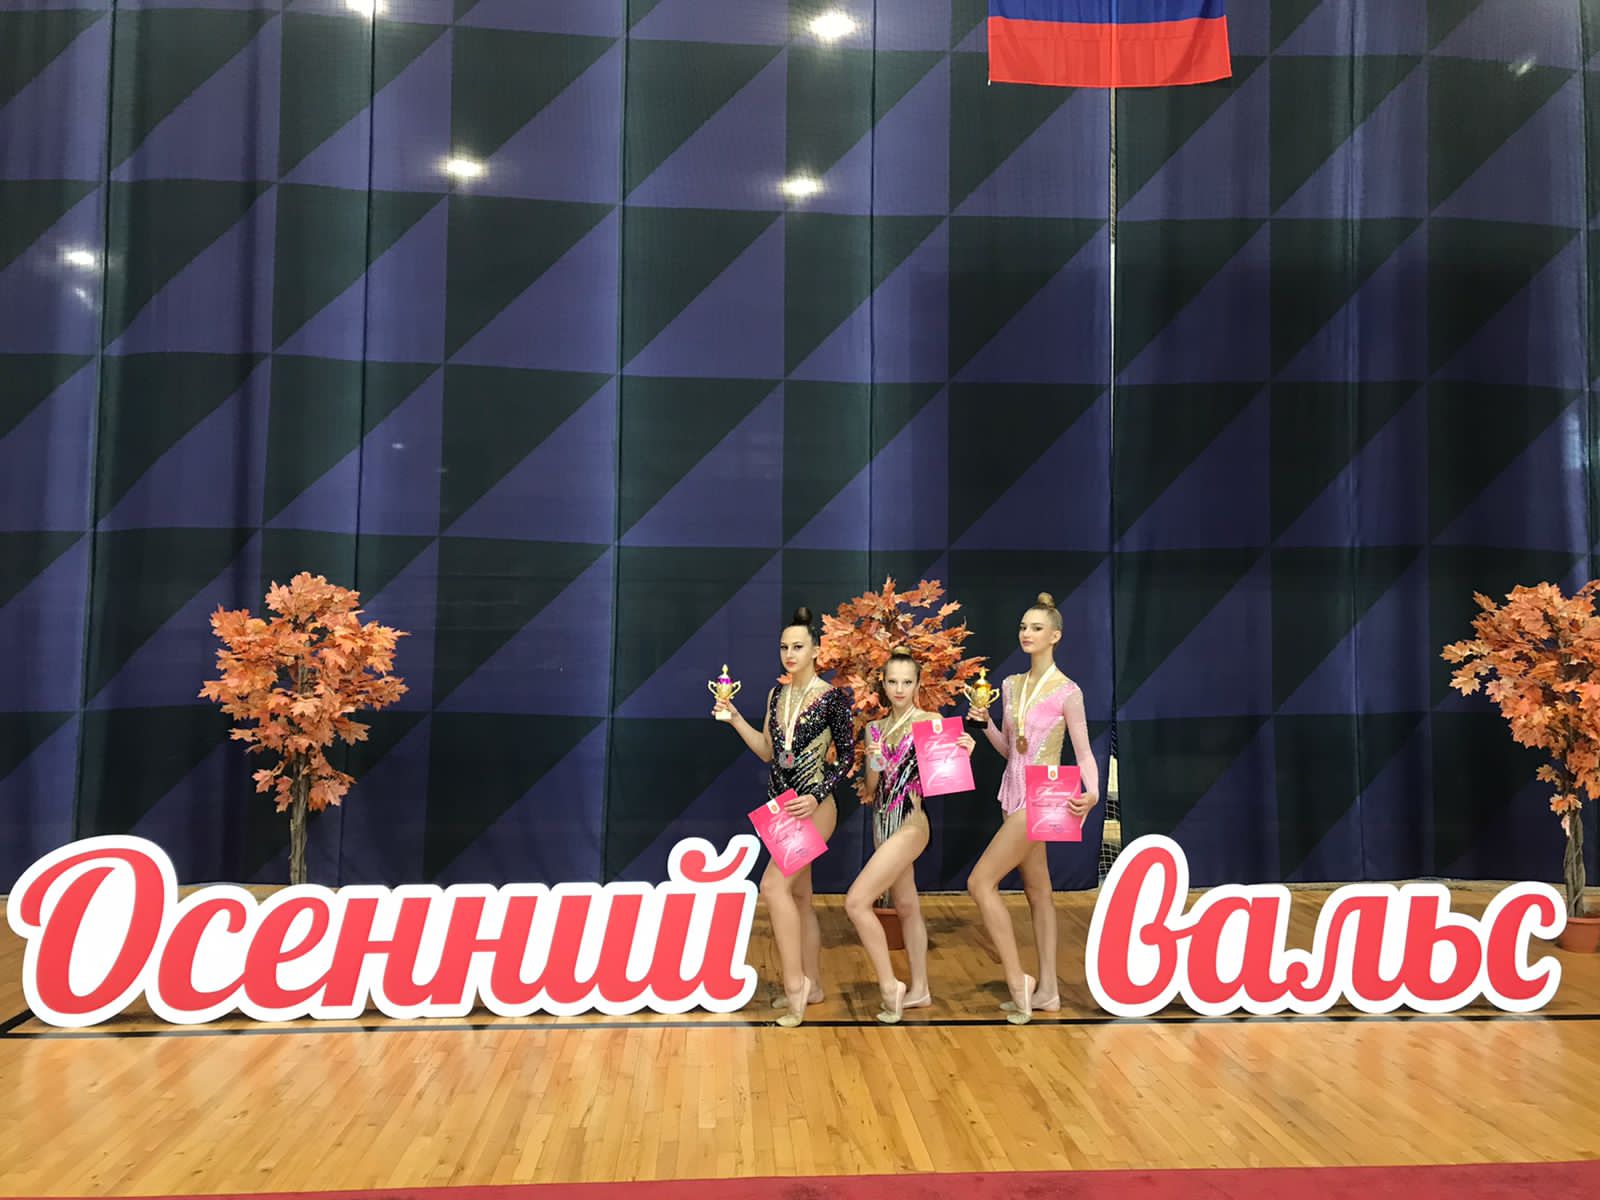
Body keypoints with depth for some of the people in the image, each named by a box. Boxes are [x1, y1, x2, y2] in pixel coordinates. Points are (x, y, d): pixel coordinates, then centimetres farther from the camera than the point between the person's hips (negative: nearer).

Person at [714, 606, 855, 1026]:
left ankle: (795, 983, -11)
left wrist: (817, 796, -17)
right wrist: (734, 719, 4)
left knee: (775, 885, -20)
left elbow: (846, 756, -7)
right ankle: (811, 985, 22)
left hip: (814, 806, -7)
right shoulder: (777, 695, 10)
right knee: (799, 895, 12)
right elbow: (768, 752, 13)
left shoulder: (832, 697, -8)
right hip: (781, 805, 7)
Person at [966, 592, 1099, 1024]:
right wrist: (985, 723, -2)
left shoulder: (1067, 692, -11)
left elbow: (1083, 752, -8)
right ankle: (1046, 990, 20)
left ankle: (1017, 981, -4)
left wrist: (1092, 793, -25)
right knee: (1038, 890, 12)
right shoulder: (1011, 685, 9)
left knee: (980, 881, -13)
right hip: (1014, 794, 8)